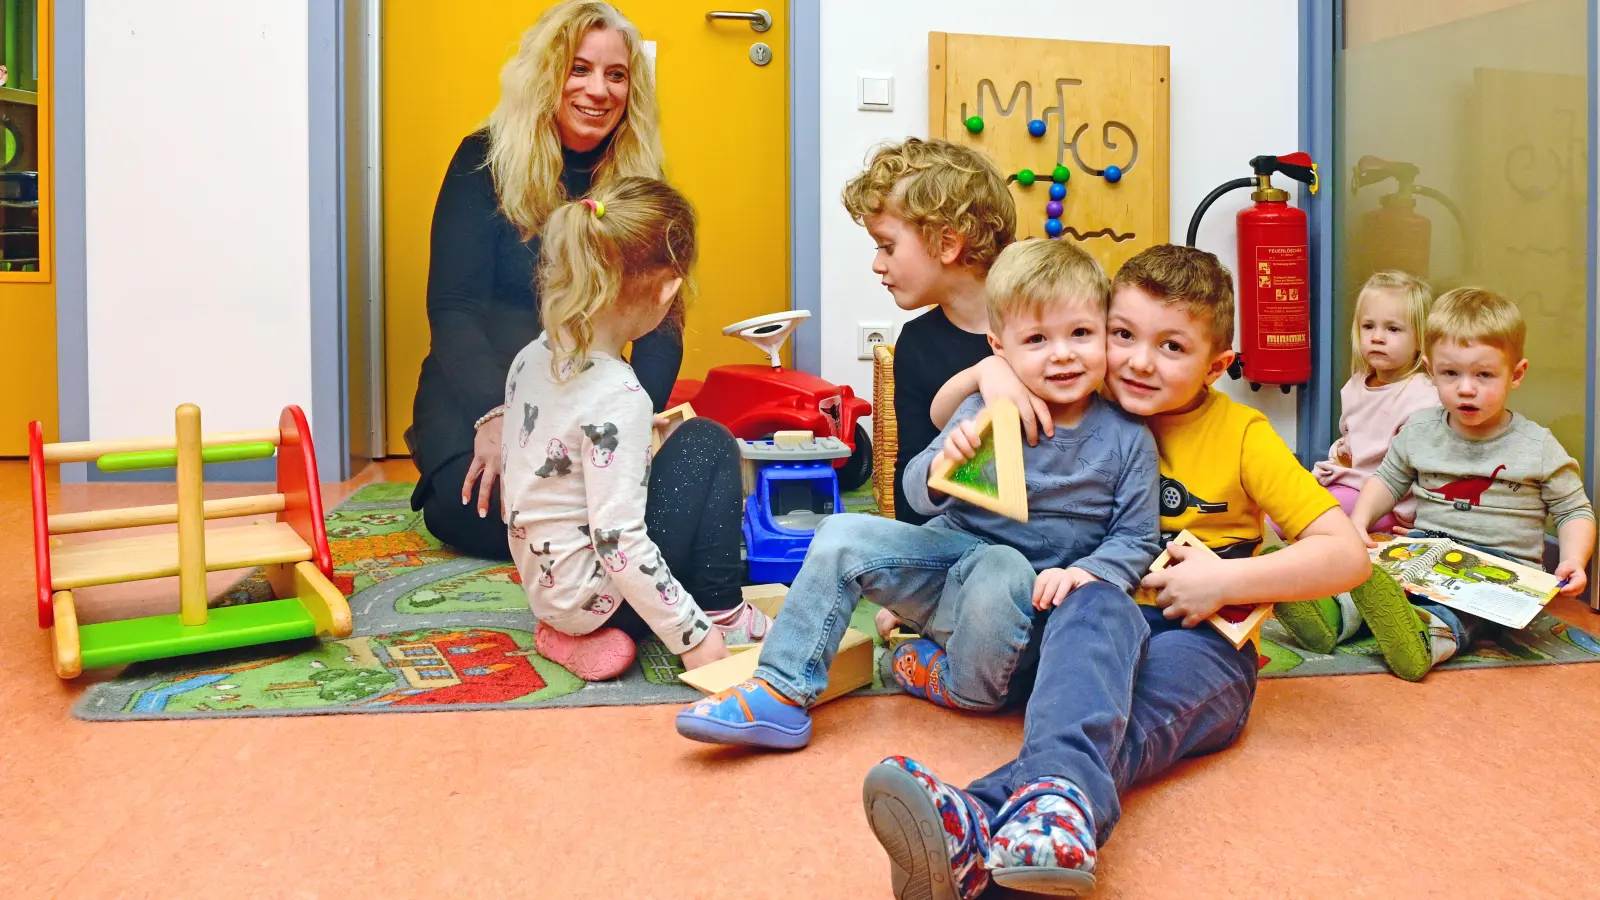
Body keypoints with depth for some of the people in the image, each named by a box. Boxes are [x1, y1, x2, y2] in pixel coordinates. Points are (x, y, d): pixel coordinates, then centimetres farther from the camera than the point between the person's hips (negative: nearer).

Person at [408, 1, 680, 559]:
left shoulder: (639, 179, 5)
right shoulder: (485, 160, -3)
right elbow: (453, 307, -10)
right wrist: (493, 416, -28)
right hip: (476, 386, -2)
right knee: (483, 510, -31)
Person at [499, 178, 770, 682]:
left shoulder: (531, 358, 0)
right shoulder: (617, 396, -25)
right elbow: (619, 542, -27)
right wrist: (692, 635, -19)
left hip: (545, 582, 8)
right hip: (596, 594, -8)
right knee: (708, 445, -1)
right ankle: (720, 617, 2)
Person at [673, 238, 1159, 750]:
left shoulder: (1128, 440, -6)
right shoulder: (983, 413, -5)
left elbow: (1136, 541, -1)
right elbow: (918, 494, -7)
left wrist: (1084, 571, -21)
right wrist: (940, 465, -30)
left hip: (1030, 600, -3)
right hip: (952, 550, 3)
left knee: (1004, 570, -38)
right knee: (843, 536, -15)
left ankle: (962, 684, -6)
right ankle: (782, 693, -13)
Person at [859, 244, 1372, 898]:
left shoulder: (1241, 434, 4)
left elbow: (1348, 554, -1)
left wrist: (1226, 580, -13)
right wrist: (990, 371, -7)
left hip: (1200, 637, -1)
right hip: (1102, 624, 1)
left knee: (1119, 713, -37)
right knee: (1097, 606, -38)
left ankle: (976, 836, -65)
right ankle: (1060, 794, -66)